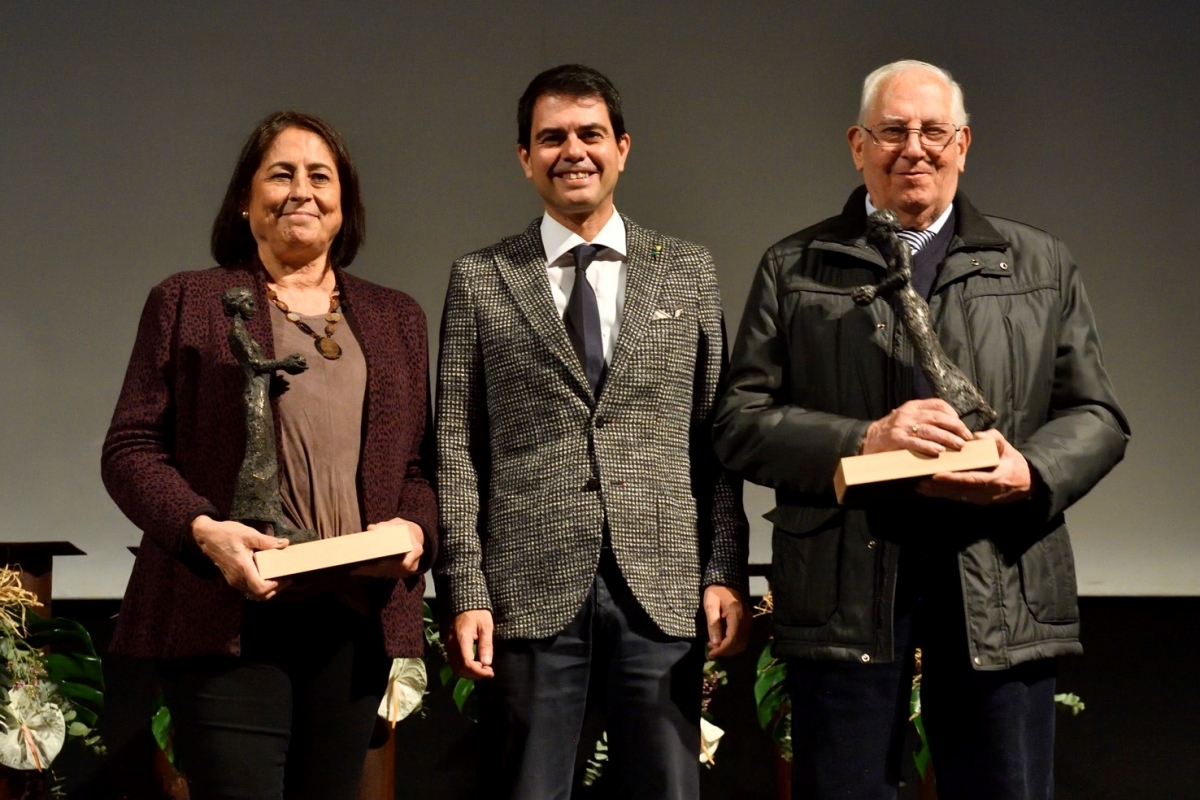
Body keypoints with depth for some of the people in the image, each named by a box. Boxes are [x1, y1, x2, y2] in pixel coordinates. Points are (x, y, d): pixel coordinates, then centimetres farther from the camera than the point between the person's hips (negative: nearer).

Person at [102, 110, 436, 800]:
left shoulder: (397, 318, 19)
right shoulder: (188, 303, 8)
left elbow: (420, 462, 17)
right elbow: (130, 449, 2)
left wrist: (415, 528, -5)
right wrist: (202, 529, -15)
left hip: (356, 620, 4)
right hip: (228, 616, -3)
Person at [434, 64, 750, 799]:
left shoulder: (689, 271, 10)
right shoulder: (480, 280, 7)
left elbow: (715, 435, 9)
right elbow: (457, 447, 3)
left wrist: (726, 573, 0)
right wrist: (465, 592, -5)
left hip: (662, 591, 1)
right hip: (529, 592, -1)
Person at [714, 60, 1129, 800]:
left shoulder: (1041, 265, 13)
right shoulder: (795, 269, 9)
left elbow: (1098, 417, 11)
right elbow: (740, 422, 3)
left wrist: (1032, 472, -11)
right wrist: (861, 441, -14)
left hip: (1002, 593, 1)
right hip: (844, 592, -1)